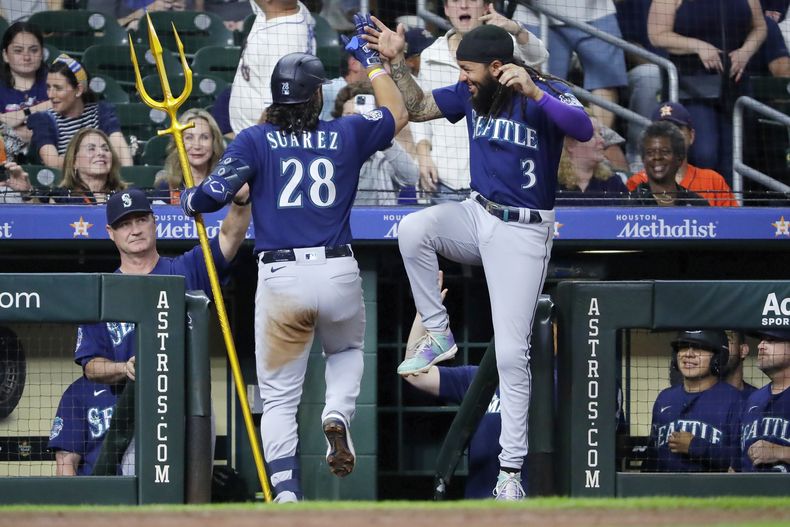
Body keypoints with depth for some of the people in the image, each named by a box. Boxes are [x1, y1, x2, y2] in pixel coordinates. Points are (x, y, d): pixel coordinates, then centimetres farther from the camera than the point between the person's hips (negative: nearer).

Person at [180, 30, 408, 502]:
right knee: (347, 350, 32)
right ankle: (338, 414, 1)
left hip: (280, 278, -1)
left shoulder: (255, 140, 2)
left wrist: (188, 200, 15)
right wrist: (371, 61, 37)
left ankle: (286, 493, -13)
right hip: (339, 271, 1)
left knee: (280, 397, 6)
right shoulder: (347, 135, 8)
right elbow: (398, 113, 27)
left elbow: (215, 194, -8)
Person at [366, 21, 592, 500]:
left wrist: (534, 93, -47)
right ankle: (439, 336, -6)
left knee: (511, 354, -8)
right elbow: (418, 108, 14)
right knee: (413, 228, -26)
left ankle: (511, 472, -1)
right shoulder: (472, 93, 2)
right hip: (476, 216, 5)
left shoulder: (548, 94, -16)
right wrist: (397, 61, 0)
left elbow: (584, 129, -34)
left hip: (523, 234, -5)